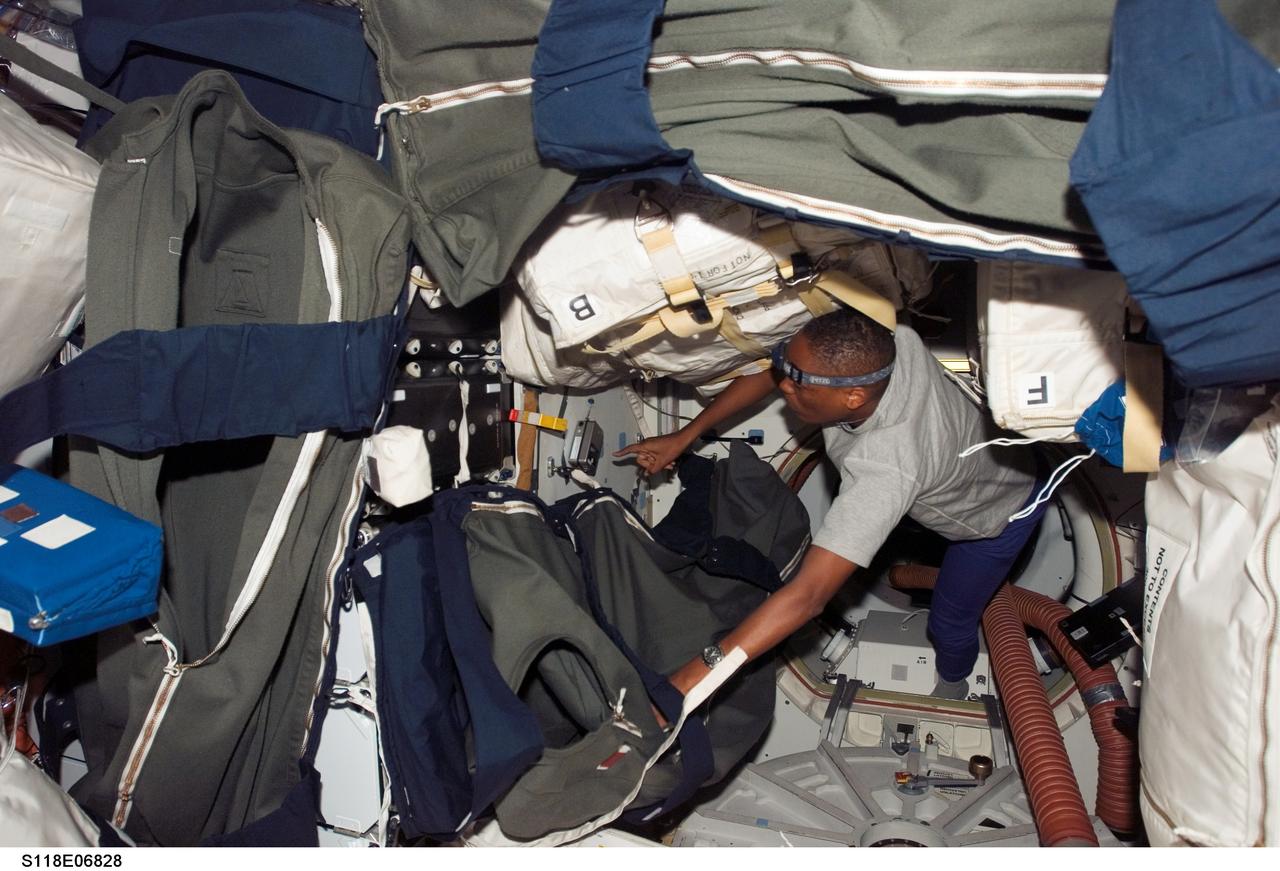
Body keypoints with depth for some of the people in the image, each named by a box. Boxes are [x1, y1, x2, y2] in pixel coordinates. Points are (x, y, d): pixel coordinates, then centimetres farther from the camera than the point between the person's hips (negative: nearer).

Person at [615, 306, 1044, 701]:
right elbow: (770, 373, -17)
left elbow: (808, 594, -53)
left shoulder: (885, 470, -50)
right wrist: (685, 436, -17)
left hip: (1002, 510, -5)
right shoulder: (885, 341, -34)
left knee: (949, 623, 13)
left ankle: (952, 683, 47)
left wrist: (696, 676, -55)